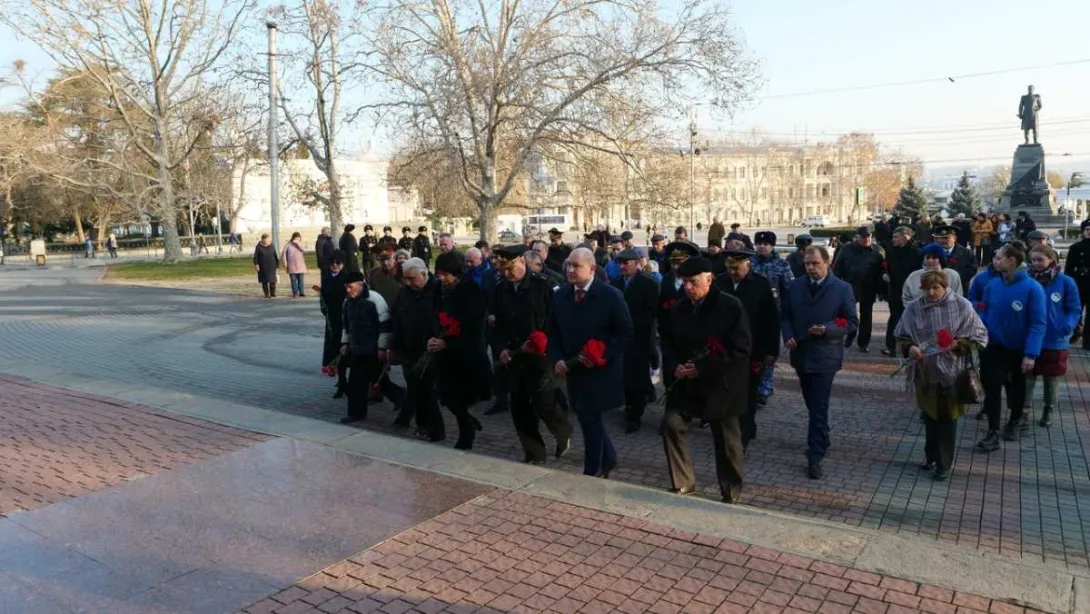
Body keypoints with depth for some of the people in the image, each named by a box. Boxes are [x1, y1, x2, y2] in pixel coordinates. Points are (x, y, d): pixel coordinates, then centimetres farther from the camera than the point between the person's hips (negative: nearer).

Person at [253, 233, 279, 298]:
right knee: (264, 281, 2)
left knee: (272, 280, -3)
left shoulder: (272, 246, 3)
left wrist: (277, 264, 9)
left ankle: (272, 294, 6)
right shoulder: (259, 247, -4)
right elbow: (255, 256, -4)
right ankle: (266, 294, 11)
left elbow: (275, 256, 8)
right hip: (263, 267, -1)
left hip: (271, 266, 1)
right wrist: (256, 264, -13)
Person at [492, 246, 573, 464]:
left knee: (543, 404, -5)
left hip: (541, 355, -5)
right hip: (513, 357, 5)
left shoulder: (543, 284, -9)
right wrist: (502, 348, -2)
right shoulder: (501, 289, 6)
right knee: (519, 407, 8)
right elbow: (499, 324, 13)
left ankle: (564, 433, 27)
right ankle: (534, 454, 23)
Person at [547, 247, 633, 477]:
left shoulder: (611, 295, -11)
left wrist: (601, 356, -19)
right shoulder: (560, 296, 4)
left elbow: (625, 333, -9)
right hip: (574, 370, 5)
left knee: (590, 419, -2)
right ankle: (608, 459, 36)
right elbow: (553, 333, 11)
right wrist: (556, 359, -5)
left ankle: (592, 473, 14)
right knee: (588, 418, 14)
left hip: (601, 371, -5)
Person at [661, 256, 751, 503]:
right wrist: (674, 366, -10)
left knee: (726, 441, 7)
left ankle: (731, 494, 25)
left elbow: (740, 350, -18)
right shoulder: (679, 309, 4)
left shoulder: (731, 307, -13)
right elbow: (668, 342, 11)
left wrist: (702, 368, -20)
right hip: (686, 383, 5)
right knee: (671, 424, -7)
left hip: (720, 386, -4)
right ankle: (682, 482, 11)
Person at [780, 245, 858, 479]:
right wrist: (788, 336, -6)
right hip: (801, 355, 5)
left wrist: (827, 329, -21)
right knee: (813, 405, 19)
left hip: (825, 356, -4)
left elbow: (852, 322, -5)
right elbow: (784, 315, 11)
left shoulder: (843, 289, -7)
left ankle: (815, 458, -2)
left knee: (819, 408, -6)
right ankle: (821, 439, 41)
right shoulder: (795, 286, 4)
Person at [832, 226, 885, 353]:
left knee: (866, 316, 8)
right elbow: (837, 268, 0)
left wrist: (882, 291, -11)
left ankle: (864, 342, 18)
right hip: (849, 288, 1)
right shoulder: (847, 249, 0)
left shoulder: (878, 251, -1)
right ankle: (850, 335, 34)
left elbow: (882, 272, -2)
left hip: (868, 290, -1)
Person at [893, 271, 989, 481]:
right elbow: (901, 336, 5)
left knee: (948, 418, 7)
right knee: (930, 415, 16)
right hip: (926, 371, 2)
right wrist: (910, 347, -15)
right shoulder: (914, 308, -5)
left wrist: (957, 344, -19)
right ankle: (931, 455, 36)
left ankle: (944, 464, 20)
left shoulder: (962, 306, -9)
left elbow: (980, 336, -4)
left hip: (952, 371, -2)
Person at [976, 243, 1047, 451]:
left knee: (1017, 389, 19)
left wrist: (1031, 354, -24)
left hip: (1019, 350, -2)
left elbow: (1038, 323, -19)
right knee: (992, 389, -2)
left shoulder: (1032, 288, -20)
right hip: (994, 347, 2)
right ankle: (993, 432, 5)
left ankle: (1014, 422, 41)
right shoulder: (992, 285, -8)